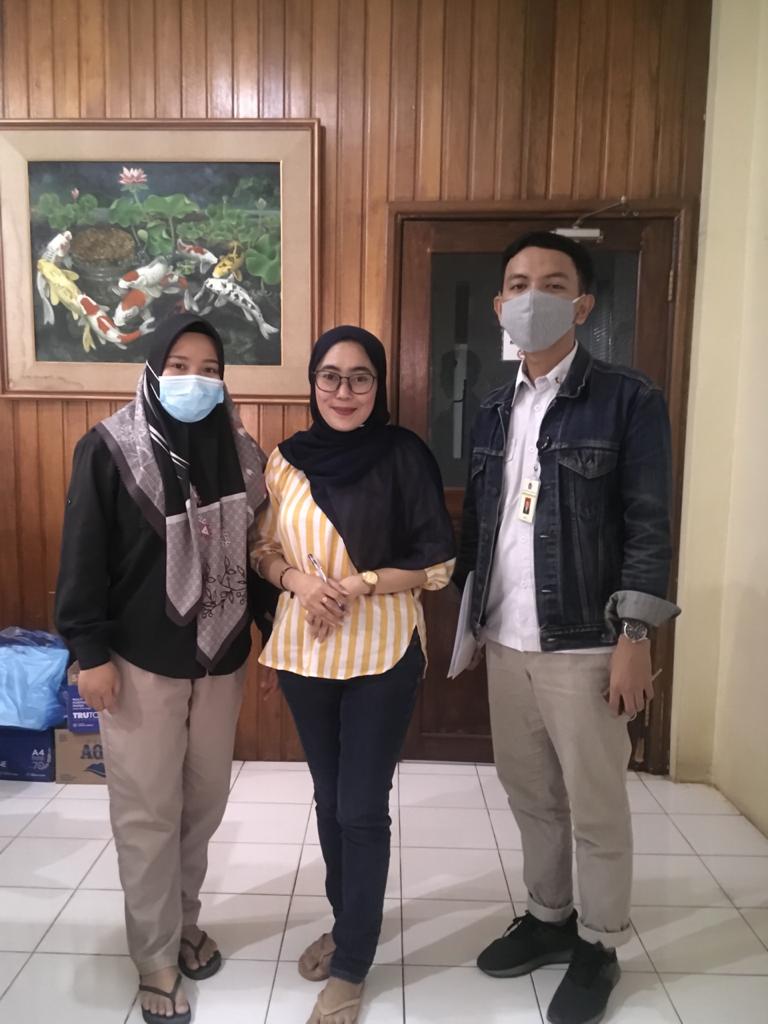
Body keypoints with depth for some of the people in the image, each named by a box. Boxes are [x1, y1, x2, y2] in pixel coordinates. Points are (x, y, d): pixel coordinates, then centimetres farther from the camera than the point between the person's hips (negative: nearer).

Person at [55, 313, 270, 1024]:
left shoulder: (240, 451, 2)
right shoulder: (110, 449, -9)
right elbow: (83, 557, -8)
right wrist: (91, 650, -10)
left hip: (221, 657, 4)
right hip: (141, 659, -4)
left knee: (205, 801, 15)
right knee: (148, 813, 8)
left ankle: (185, 922, 39)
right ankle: (157, 961, 26)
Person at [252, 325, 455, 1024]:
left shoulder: (404, 456, -9)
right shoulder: (288, 459, 1)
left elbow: (438, 563, -8)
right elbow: (264, 550, 8)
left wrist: (361, 584, -20)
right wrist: (298, 579, -13)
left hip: (382, 655, -4)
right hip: (304, 651, 4)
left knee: (363, 809, 5)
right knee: (329, 798, 19)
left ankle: (352, 966, 25)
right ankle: (345, 923, 42)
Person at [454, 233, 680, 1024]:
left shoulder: (628, 400, -6)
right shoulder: (493, 411, 10)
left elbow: (650, 527, -9)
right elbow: (474, 522, 11)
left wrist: (634, 639, -13)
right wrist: (465, 618, 10)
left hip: (584, 644, -5)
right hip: (505, 641, 5)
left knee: (596, 807, 10)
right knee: (528, 793, 18)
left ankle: (598, 947, 32)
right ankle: (548, 917, 40)